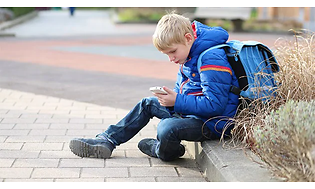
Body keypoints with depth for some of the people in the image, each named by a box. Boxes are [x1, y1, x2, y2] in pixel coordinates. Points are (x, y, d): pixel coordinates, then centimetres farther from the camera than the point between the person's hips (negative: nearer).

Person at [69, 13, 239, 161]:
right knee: (147, 104, 14)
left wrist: (177, 101, -25)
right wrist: (172, 97, -3)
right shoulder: (189, 56, 6)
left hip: (213, 122, -10)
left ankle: (158, 150, 2)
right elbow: (183, 86, 20)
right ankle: (106, 141, 15)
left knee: (167, 128, -34)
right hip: (191, 111, 10)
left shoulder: (212, 60, -25)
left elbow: (215, 105, -29)